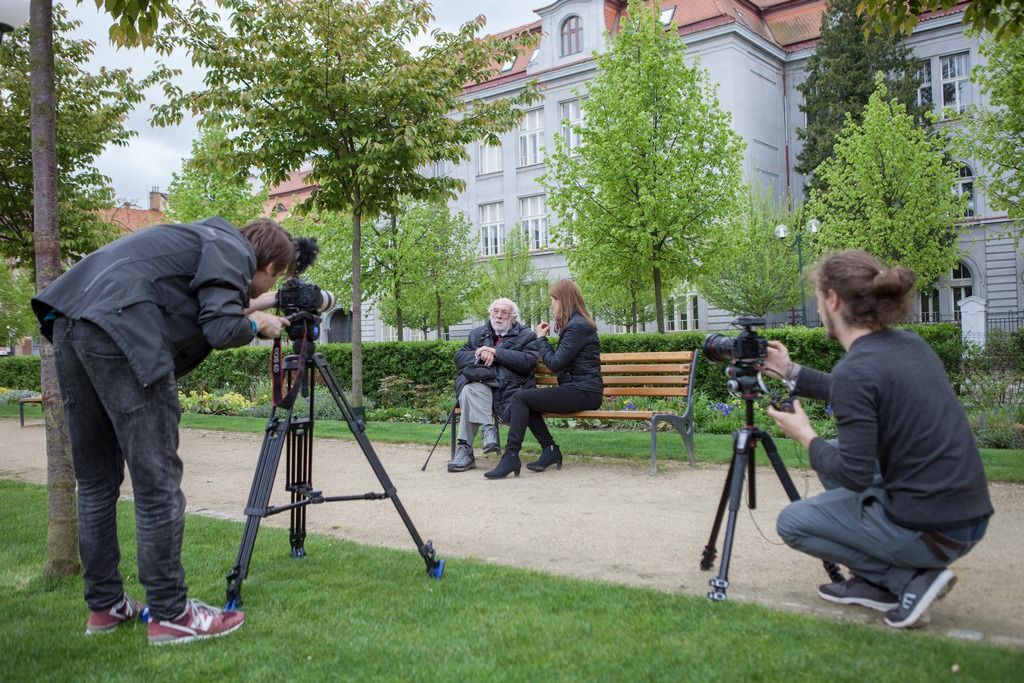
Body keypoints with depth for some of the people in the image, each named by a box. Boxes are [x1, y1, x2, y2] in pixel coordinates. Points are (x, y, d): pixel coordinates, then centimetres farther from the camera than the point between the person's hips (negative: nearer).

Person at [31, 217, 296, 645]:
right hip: (119, 331, -10)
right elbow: (221, 330, -8)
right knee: (157, 479, -4)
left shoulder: (209, 237, 28)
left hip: (69, 323, 10)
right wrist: (255, 324, 11)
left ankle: (104, 605, 22)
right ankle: (169, 614, 2)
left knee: (96, 481, 14)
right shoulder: (232, 250, 3)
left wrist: (250, 304, 41)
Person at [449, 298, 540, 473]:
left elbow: (529, 361, -3)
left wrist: (496, 353, -6)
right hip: (480, 384, 3)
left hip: (509, 388, -3)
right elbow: (459, 357, 18)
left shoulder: (527, 336, 17)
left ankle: (465, 449, -30)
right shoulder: (477, 334, 29)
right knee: (471, 390, -35)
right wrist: (480, 355, -3)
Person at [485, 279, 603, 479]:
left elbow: (555, 364, -16)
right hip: (579, 389, 10)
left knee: (520, 398, -15)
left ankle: (511, 456, -16)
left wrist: (541, 339, -4)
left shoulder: (577, 326, -14)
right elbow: (560, 360, 22)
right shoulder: (575, 324, 19)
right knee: (527, 401, 7)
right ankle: (550, 450, 5)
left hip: (582, 392, -10)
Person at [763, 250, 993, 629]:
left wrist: (806, 437, -3)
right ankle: (873, 581, 22)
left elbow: (856, 476, -20)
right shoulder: (910, 344, 5)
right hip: (967, 517, 8)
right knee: (832, 454, 23)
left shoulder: (853, 370, -21)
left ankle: (910, 580, 2)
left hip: (929, 532, -8)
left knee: (793, 522, 10)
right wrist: (791, 372, 24)